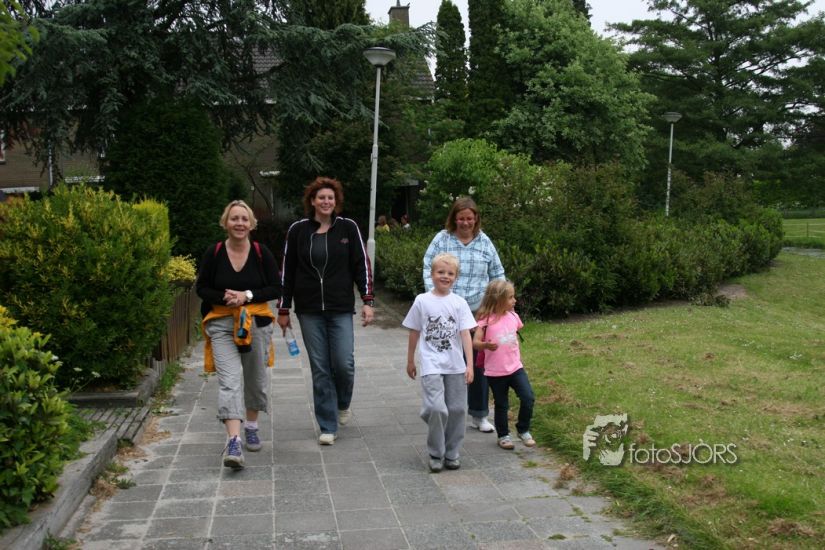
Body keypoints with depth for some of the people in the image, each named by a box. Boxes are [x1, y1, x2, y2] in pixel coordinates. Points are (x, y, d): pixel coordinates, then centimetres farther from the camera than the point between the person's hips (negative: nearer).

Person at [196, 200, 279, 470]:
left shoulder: (262, 253, -4)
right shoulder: (214, 252, -4)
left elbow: (275, 288, -2)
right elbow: (202, 287, 1)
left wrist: (247, 295, -16)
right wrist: (223, 297, -18)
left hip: (256, 323, 2)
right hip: (222, 323, -2)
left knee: (255, 379, 15)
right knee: (229, 380, -15)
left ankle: (251, 427, 38)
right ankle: (233, 442, -21)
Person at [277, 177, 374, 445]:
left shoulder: (348, 228, 1)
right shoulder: (297, 230, 4)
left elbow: (362, 265, 3)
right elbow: (287, 271, 8)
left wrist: (367, 301, -4)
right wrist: (283, 309, 8)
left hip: (341, 309, -1)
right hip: (309, 311, 1)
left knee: (344, 364, -6)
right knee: (320, 368, 2)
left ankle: (343, 404, 27)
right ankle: (327, 427, 12)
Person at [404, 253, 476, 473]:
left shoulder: (459, 303, 2)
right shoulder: (422, 301, 1)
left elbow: (465, 335, -2)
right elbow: (414, 333, 9)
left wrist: (469, 365, -8)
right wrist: (410, 361, 14)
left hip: (456, 366, 2)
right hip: (432, 366, -2)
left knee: (457, 409, 6)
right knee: (436, 409, -14)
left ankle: (452, 453, 22)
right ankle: (436, 455, 4)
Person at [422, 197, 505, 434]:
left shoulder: (484, 242, 7)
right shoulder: (442, 239, 1)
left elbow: (497, 274, 14)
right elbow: (428, 269, 0)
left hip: (478, 311, 2)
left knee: (478, 362, 5)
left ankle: (479, 414, 17)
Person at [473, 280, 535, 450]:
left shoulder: (513, 316, 3)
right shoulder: (486, 320, -13)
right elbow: (475, 342, -21)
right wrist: (486, 345, -38)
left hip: (515, 367, 4)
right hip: (495, 372, -4)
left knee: (528, 398, -7)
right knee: (501, 405, 9)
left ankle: (523, 430, 13)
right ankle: (503, 435, 28)